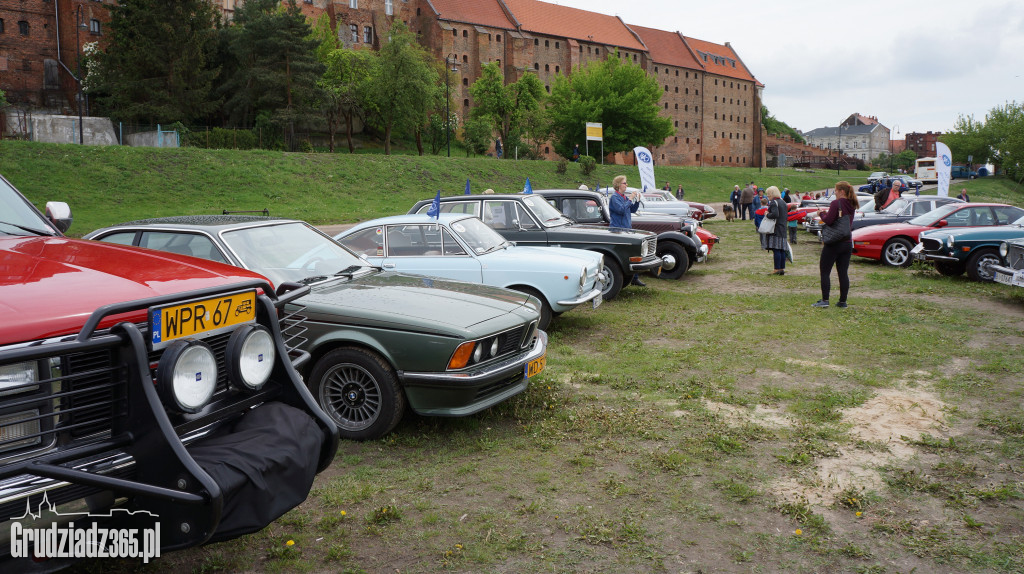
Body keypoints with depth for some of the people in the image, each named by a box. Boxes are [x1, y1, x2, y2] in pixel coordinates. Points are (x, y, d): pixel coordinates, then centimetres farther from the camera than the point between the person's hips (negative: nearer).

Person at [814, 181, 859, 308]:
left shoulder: (836, 203, -12)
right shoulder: (851, 206, 11)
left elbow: (828, 220, -20)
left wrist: (821, 213, 1)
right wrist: (826, 213, 13)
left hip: (834, 243, -7)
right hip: (847, 243, 7)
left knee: (824, 272, 1)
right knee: (843, 273, 9)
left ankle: (825, 300, -4)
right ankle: (843, 301, 11)